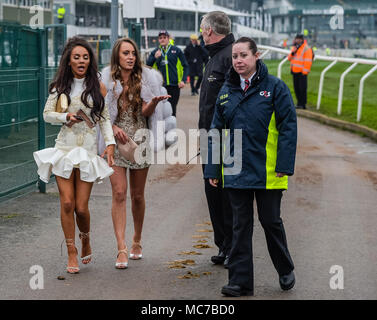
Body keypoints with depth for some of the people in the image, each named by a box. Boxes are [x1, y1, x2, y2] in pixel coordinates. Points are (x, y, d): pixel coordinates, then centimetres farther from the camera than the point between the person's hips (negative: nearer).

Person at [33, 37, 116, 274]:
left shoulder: (97, 87, 4)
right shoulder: (60, 86, 8)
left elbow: (104, 118, 7)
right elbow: (47, 114, 8)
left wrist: (110, 142, -6)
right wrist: (66, 116, -10)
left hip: (88, 149, -1)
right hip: (65, 148, 1)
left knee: (81, 207, -4)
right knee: (67, 203, -7)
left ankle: (86, 240, 27)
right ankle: (72, 254, 7)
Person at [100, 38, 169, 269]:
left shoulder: (142, 79, 6)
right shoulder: (106, 80, 2)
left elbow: (146, 112, -3)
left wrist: (155, 102, -24)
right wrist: (114, 127, -13)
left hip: (139, 140, 2)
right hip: (116, 141, -2)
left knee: (137, 195, 9)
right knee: (119, 193, -11)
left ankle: (137, 242, 26)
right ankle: (122, 249, -14)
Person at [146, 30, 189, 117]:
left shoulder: (176, 50, 2)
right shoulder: (155, 52, 8)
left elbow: (185, 66, 2)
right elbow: (148, 65, 3)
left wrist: (183, 80, -9)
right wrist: (155, 57, -12)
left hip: (174, 85, -2)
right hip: (161, 86, 2)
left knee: (172, 109, 2)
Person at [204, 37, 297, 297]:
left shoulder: (275, 87, -5)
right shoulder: (226, 90, 8)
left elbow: (288, 127, -8)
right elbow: (217, 130, 10)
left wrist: (284, 165, -14)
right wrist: (213, 170, 6)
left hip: (267, 172, -3)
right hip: (235, 171, 4)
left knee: (271, 221, 8)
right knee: (241, 225, 7)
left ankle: (286, 270, 30)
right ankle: (240, 281, 12)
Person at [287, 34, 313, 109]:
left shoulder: (306, 49, -9)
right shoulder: (294, 47, 16)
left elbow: (308, 61, -13)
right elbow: (289, 58, 18)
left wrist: (305, 72, -17)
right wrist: (292, 53, -4)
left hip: (301, 72, -8)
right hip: (295, 71, 8)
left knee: (302, 88, -9)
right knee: (296, 88, 10)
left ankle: (303, 104, -6)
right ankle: (299, 102, 19)